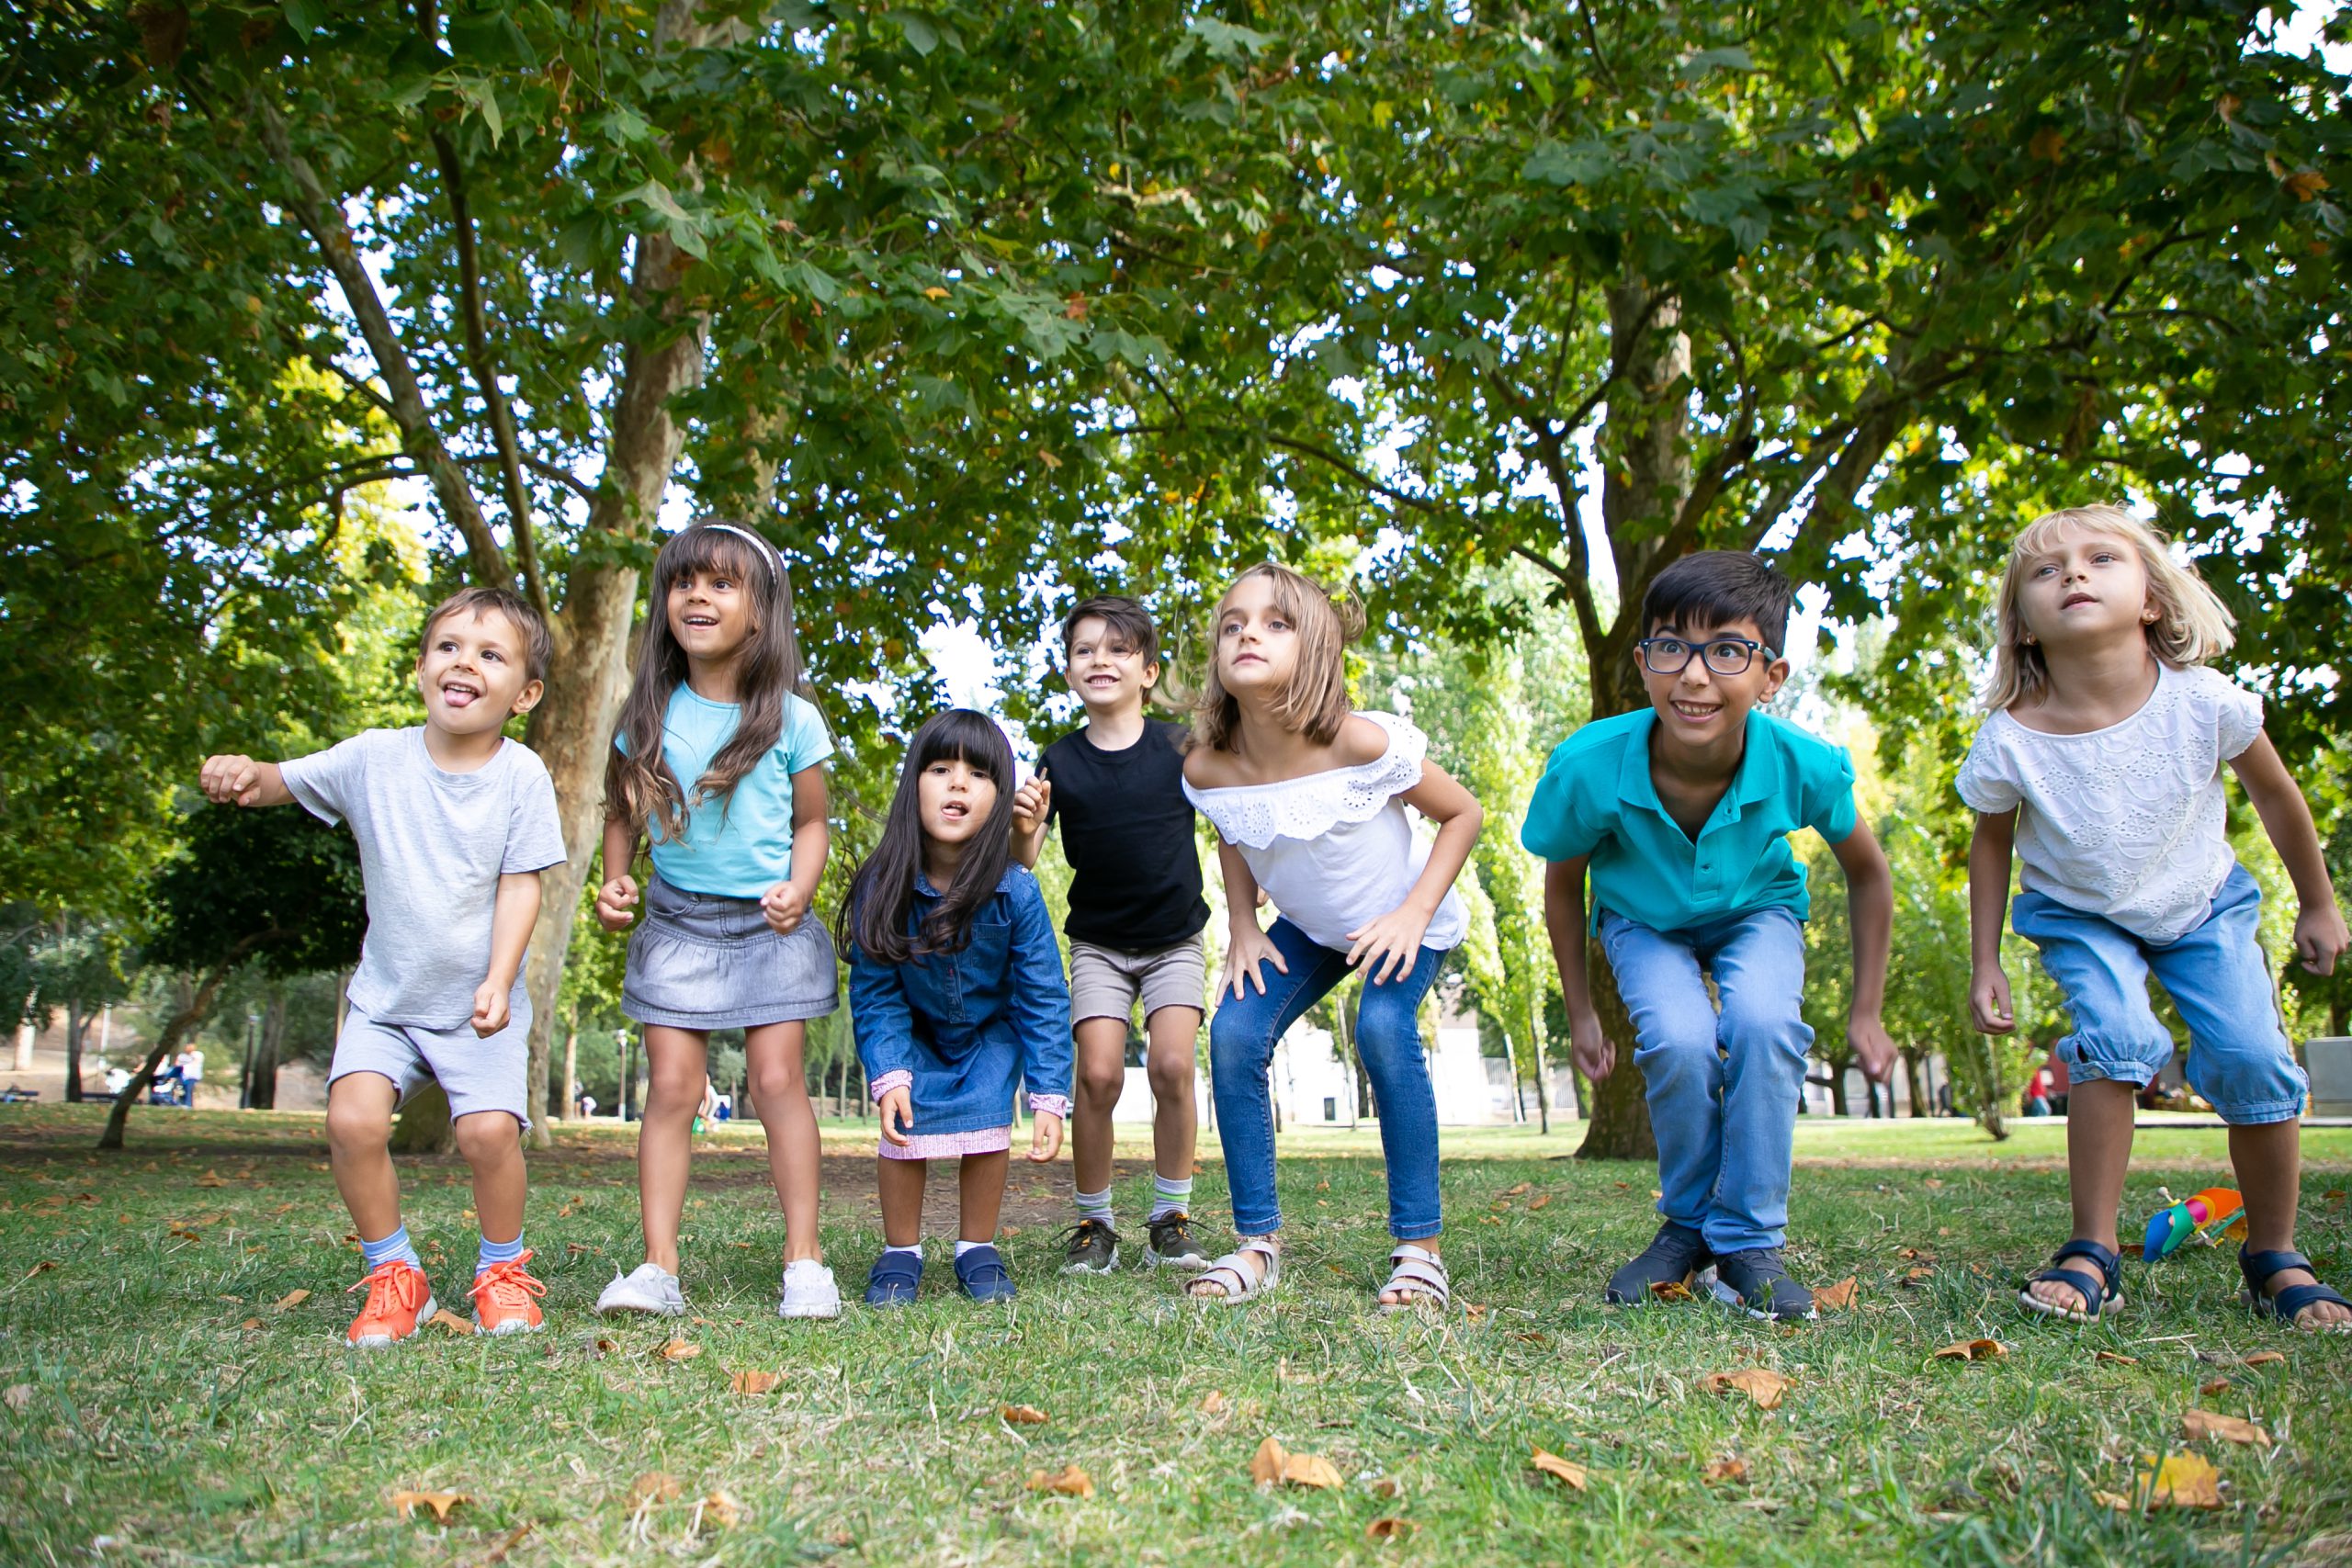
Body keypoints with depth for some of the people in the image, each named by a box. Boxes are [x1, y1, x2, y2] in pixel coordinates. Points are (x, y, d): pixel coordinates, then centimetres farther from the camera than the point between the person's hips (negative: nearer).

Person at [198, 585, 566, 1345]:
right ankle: (393, 1277, 7)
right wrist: (242, 773, -25)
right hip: (385, 997, 2)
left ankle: (502, 1272, 10)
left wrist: (499, 982, -20)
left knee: (489, 1130, -17)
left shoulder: (521, 777, -9)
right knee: (354, 1119, -16)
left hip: (478, 1005, -2)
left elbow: (520, 886, -10)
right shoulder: (374, 757, -5)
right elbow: (279, 783, 0)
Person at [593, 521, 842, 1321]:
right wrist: (614, 881, -5)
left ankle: (804, 1262, 2)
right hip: (677, 919, 2)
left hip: (768, 925, -2)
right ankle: (659, 1267, 3)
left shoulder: (790, 718, -4)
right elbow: (622, 811, 11)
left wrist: (798, 889, -12)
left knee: (777, 1077, -5)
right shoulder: (649, 715, 1)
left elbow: (811, 822, 4)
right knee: (671, 1085, -2)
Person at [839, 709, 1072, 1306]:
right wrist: (889, 1075, -29)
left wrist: (1049, 1098, -24)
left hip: (992, 1031, 0)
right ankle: (901, 1253, 7)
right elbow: (874, 993, -17)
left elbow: (1043, 999, -20)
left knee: (987, 1119, -16)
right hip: (914, 1033, 0)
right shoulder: (881, 888, -26)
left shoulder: (1015, 891, -28)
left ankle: (977, 1250, 7)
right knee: (903, 1121, -16)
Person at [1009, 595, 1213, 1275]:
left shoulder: (1178, 747, -8)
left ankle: (1171, 1220, 3)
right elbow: (1020, 865, -7)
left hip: (1176, 939, 0)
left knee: (1172, 1065, -15)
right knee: (1098, 1073, -12)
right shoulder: (1059, 762, -6)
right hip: (1098, 944, 1)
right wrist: (1024, 827, -27)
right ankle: (1094, 1224, 6)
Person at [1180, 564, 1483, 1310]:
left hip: (1401, 919, -4)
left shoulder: (1361, 743, -32)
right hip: (1308, 928, 4)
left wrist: (1413, 915, -24)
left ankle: (1420, 1247, -15)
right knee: (1234, 1033, -16)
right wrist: (1244, 931, -4)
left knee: (1383, 1029, -30)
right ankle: (1257, 1245, -2)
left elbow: (1463, 812, -17)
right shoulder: (1207, 769, -20)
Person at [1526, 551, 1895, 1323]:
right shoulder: (1588, 767, -34)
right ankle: (1689, 1225, 1)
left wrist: (1865, 1013, -4)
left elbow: (1867, 875, -8)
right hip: (1643, 920, 0)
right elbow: (1563, 884, -10)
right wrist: (1580, 1013, -3)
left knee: (1762, 1021, -29)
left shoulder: (1804, 765, -31)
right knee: (1680, 1040, -28)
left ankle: (1749, 1242, -9)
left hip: (1756, 913, 1)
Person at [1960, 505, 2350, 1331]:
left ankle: (2275, 1258, 9)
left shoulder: (2204, 702, -25)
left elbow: (2275, 796, -5)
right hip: (2081, 916, -1)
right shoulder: (2009, 741, -26)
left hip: (2203, 906, 2)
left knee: (2254, 1057, -14)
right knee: (2113, 1034, -26)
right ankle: (2092, 1255, -14)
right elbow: (1992, 842, -6)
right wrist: (1985, 965, -4)